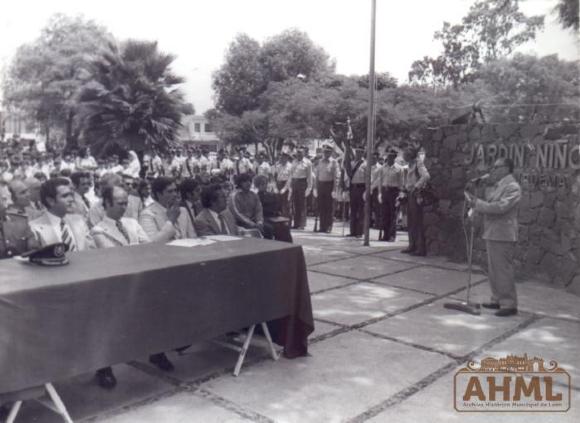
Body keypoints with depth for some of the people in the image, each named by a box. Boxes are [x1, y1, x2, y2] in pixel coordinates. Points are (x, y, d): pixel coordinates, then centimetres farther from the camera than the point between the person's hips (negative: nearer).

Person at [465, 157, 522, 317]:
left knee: (503, 270, -4)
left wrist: (477, 204, -18)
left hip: (503, 235, -9)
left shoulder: (512, 187, -12)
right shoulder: (498, 186, 18)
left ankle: (509, 304, 3)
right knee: (493, 270, 15)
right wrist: (475, 202, 0)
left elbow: (500, 207, -23)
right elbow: (490, 206, 17)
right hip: (491, 234, 9)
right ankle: (497, 299, 25)